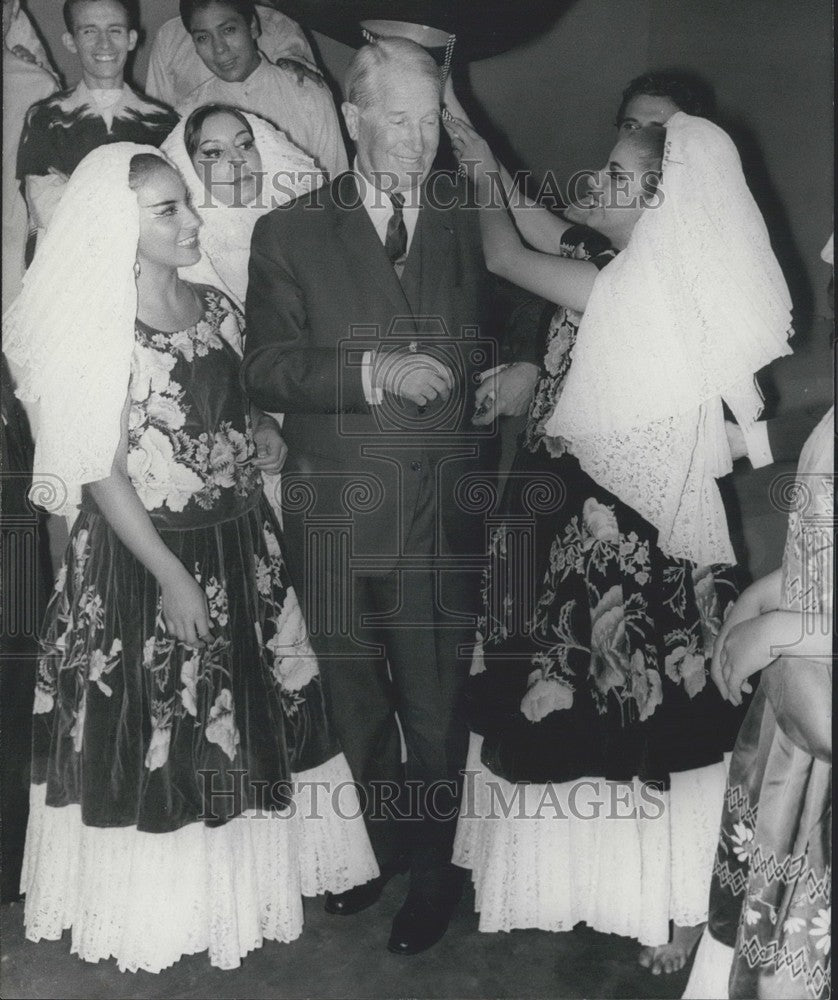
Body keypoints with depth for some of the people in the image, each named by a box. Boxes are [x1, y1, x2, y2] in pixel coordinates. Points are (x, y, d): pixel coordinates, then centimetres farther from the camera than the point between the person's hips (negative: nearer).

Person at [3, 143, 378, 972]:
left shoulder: (215, 307, 3)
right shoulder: (97, 329, -15)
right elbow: (101, 473, -15)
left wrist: (259, 437, -4)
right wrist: (173, 579, -16)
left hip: (240, 545, 6)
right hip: (143, 559, -6)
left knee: (249, 714, 17)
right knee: (159, 729, 8)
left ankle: (247, 872, 39)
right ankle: (160, 906, 31)